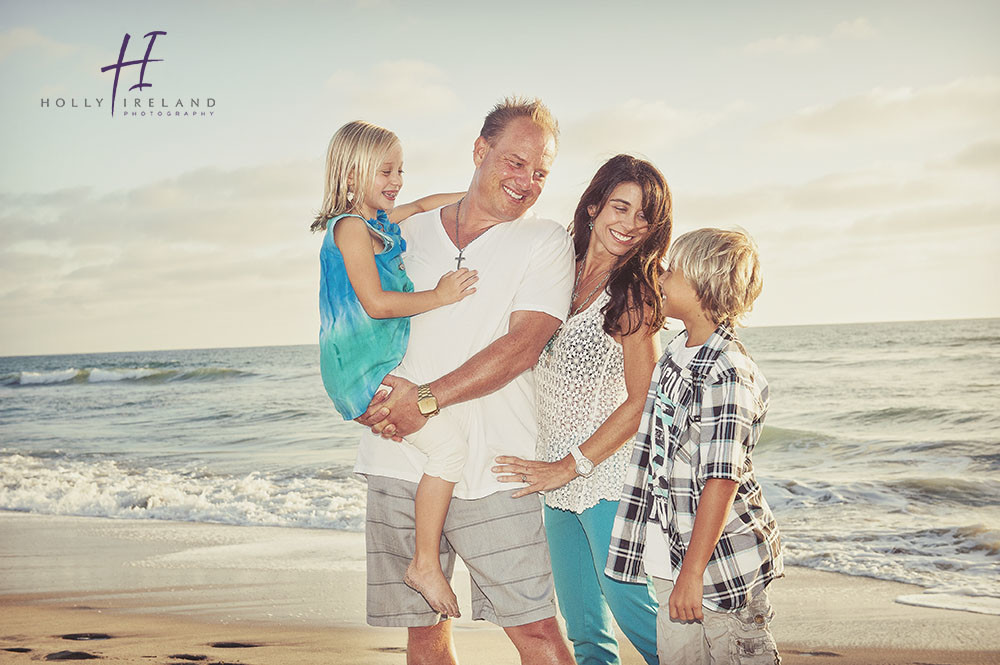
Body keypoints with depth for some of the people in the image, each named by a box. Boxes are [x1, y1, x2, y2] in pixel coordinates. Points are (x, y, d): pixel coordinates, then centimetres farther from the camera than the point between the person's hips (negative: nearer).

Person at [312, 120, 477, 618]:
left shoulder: (382, 220, 17)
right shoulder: (350, 226, -11)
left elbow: (422, 205, 36)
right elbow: (375, 303, -20)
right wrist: (440, 296, -14)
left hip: (387, 365, 11)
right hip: (363, 369, -11)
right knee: (447, 441, -21)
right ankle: (425, 564, -14)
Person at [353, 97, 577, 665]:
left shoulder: (547, 242, 2)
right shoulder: (413, 231, 14)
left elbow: (522, 345, -10)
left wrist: (428, 398, -16)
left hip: (491, 468, -3)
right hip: (400, 463, 3)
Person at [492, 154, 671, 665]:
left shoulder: (634, 294, -10)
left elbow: (641, 402, -13)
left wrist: (571, 466, -15)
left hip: (608, 474, -6)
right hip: (558, 479, 6)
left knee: (631, 606, -2)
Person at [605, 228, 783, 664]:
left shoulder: (727, 373, -20)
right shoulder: (675, 354, 8)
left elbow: (722, 480, -23)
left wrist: (692, 574, -23)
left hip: (722, 562, -8)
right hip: (668, 561, 8)